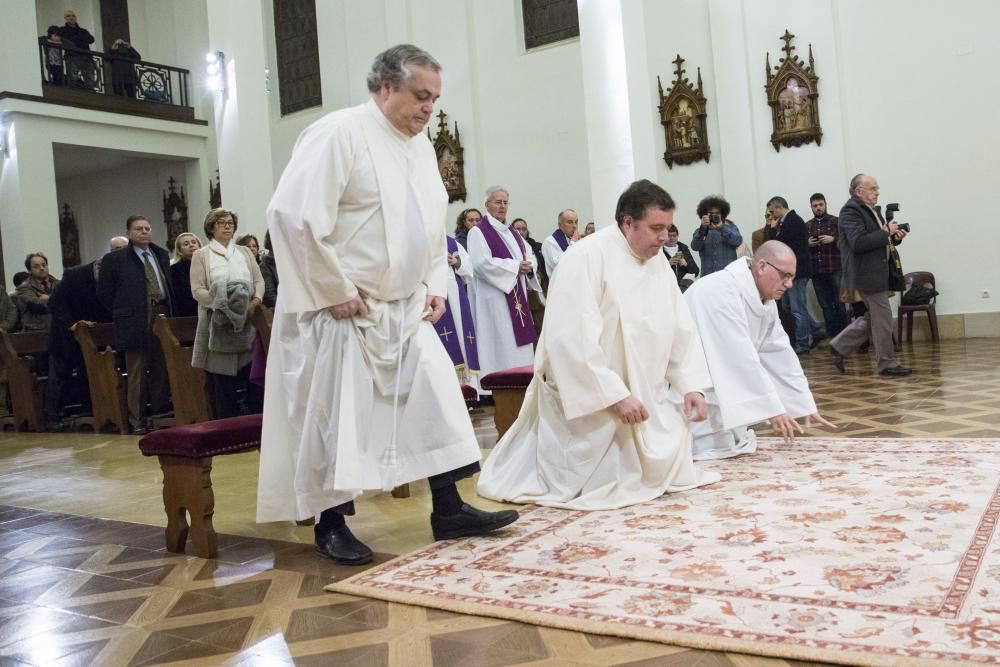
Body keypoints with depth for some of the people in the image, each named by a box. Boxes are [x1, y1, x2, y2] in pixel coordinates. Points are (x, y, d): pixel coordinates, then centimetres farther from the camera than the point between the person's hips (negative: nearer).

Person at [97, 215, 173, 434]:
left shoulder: (161, 255, 15)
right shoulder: (114, 259, 1)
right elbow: (104, 293, 4)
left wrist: (169, 311, 11)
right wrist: (123, 313, 2)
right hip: (136, 322, -4)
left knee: (162, 370, 6)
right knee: (137, 373, 1)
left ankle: (162, 414, 14)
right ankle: (138, 421, 6)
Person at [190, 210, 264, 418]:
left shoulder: (245, 251, 18)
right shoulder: (201, 255, 7)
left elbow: (259, 280, 10)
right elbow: (197, 290, -2)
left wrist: (255, 301, -10)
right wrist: (221, 305, -15)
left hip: (247, 322, 3)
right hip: (218, 324, -3)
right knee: (222, 386, -3)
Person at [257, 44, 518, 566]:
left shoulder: (421, 147, 11)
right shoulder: (338, 133, -13)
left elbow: (432, 224, 21)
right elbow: (292, 214, -21)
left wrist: (434, 285, 8)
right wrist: (335, 290, -19)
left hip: (404, 310, 8)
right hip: (341, 312, -7)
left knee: (437, 400, 4)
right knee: (337, 417, -1)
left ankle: (448, 510, 14)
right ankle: (332, 525, 14)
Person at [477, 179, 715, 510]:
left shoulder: (658, 262, 3)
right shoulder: (588, 258, -21)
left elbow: (680, 327, 6)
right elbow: (574, 340, -27)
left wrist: (691, 384, -5)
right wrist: (616, 396, -27)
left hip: (640, 393, 8)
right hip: (587, 396, -8)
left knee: (666, 463, 4)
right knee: (605, 481, -9)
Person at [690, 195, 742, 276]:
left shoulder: (730, 227, 10)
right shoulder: (700, 231, 11)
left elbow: (738, 241, -10)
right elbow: (695, 246, -9)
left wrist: (722, 228, -24)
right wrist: (703, 228, -25)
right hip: (707, 276, 1)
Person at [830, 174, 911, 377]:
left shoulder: (872, 211, 16)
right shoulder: (850, 212, -15)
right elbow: (858, 243, -26)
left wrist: (895, 237, 3)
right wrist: (886, 232, -19)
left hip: (877, 273, 10)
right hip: (867, 274, -10)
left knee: (873, 317, 15)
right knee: (882, 318, -3)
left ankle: (840, 346, 22)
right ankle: (887, 364, 6)